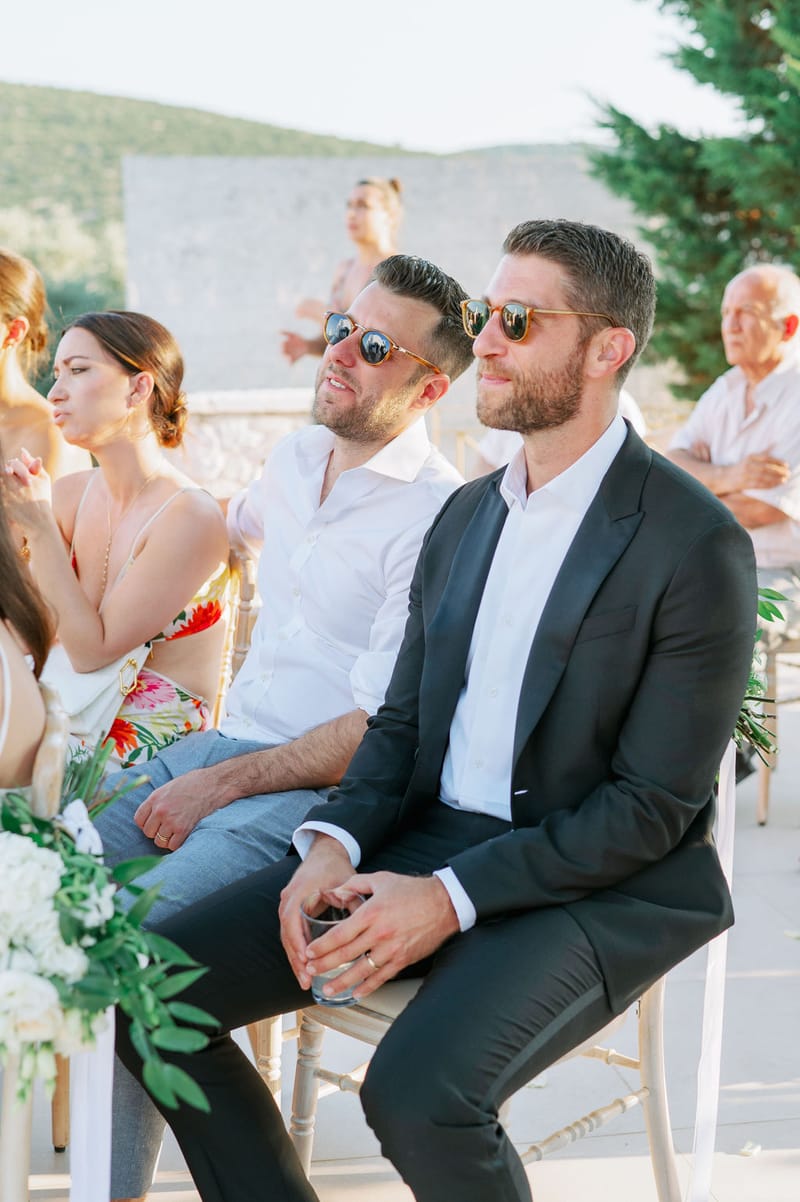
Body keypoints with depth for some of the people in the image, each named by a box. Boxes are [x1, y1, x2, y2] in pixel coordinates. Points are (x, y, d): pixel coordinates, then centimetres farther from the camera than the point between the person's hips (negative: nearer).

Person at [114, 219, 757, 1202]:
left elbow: (653, 807, -14)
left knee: (417, 1093, -33)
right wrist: (333, 844, -6)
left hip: (594, 887, -6)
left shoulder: (696, 544, -12)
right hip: (427, 841, 7)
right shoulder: (466, 515, 12)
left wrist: (453, 897, -20)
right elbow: (402, 722, 14)